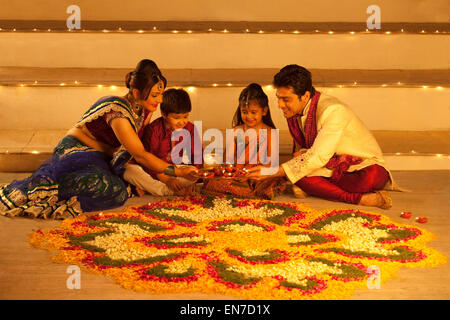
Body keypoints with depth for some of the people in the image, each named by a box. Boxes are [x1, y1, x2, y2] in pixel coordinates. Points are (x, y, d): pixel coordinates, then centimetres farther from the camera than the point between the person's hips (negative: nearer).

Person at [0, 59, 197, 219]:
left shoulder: (143, 109, 0)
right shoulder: (117, 112, -25)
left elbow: (138, 148, 11)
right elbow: (140, 155, -22)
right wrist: (178, 172, -18)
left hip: (99, 158, 9)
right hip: (74, 153, -9)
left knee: (121, 193, -15)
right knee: (105, 186, -33)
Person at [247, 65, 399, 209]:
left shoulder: (333, 111, -26)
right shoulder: (294, 111, -2)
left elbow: (318, 157, -30)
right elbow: (301, 149, 10)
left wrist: (275, 171, -30)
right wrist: (301, 154, -16)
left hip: (365, 167, -6)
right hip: (332, 168, 7)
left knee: (371, 177, -41)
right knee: (297, 172, -26)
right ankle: (359, 198, -25)